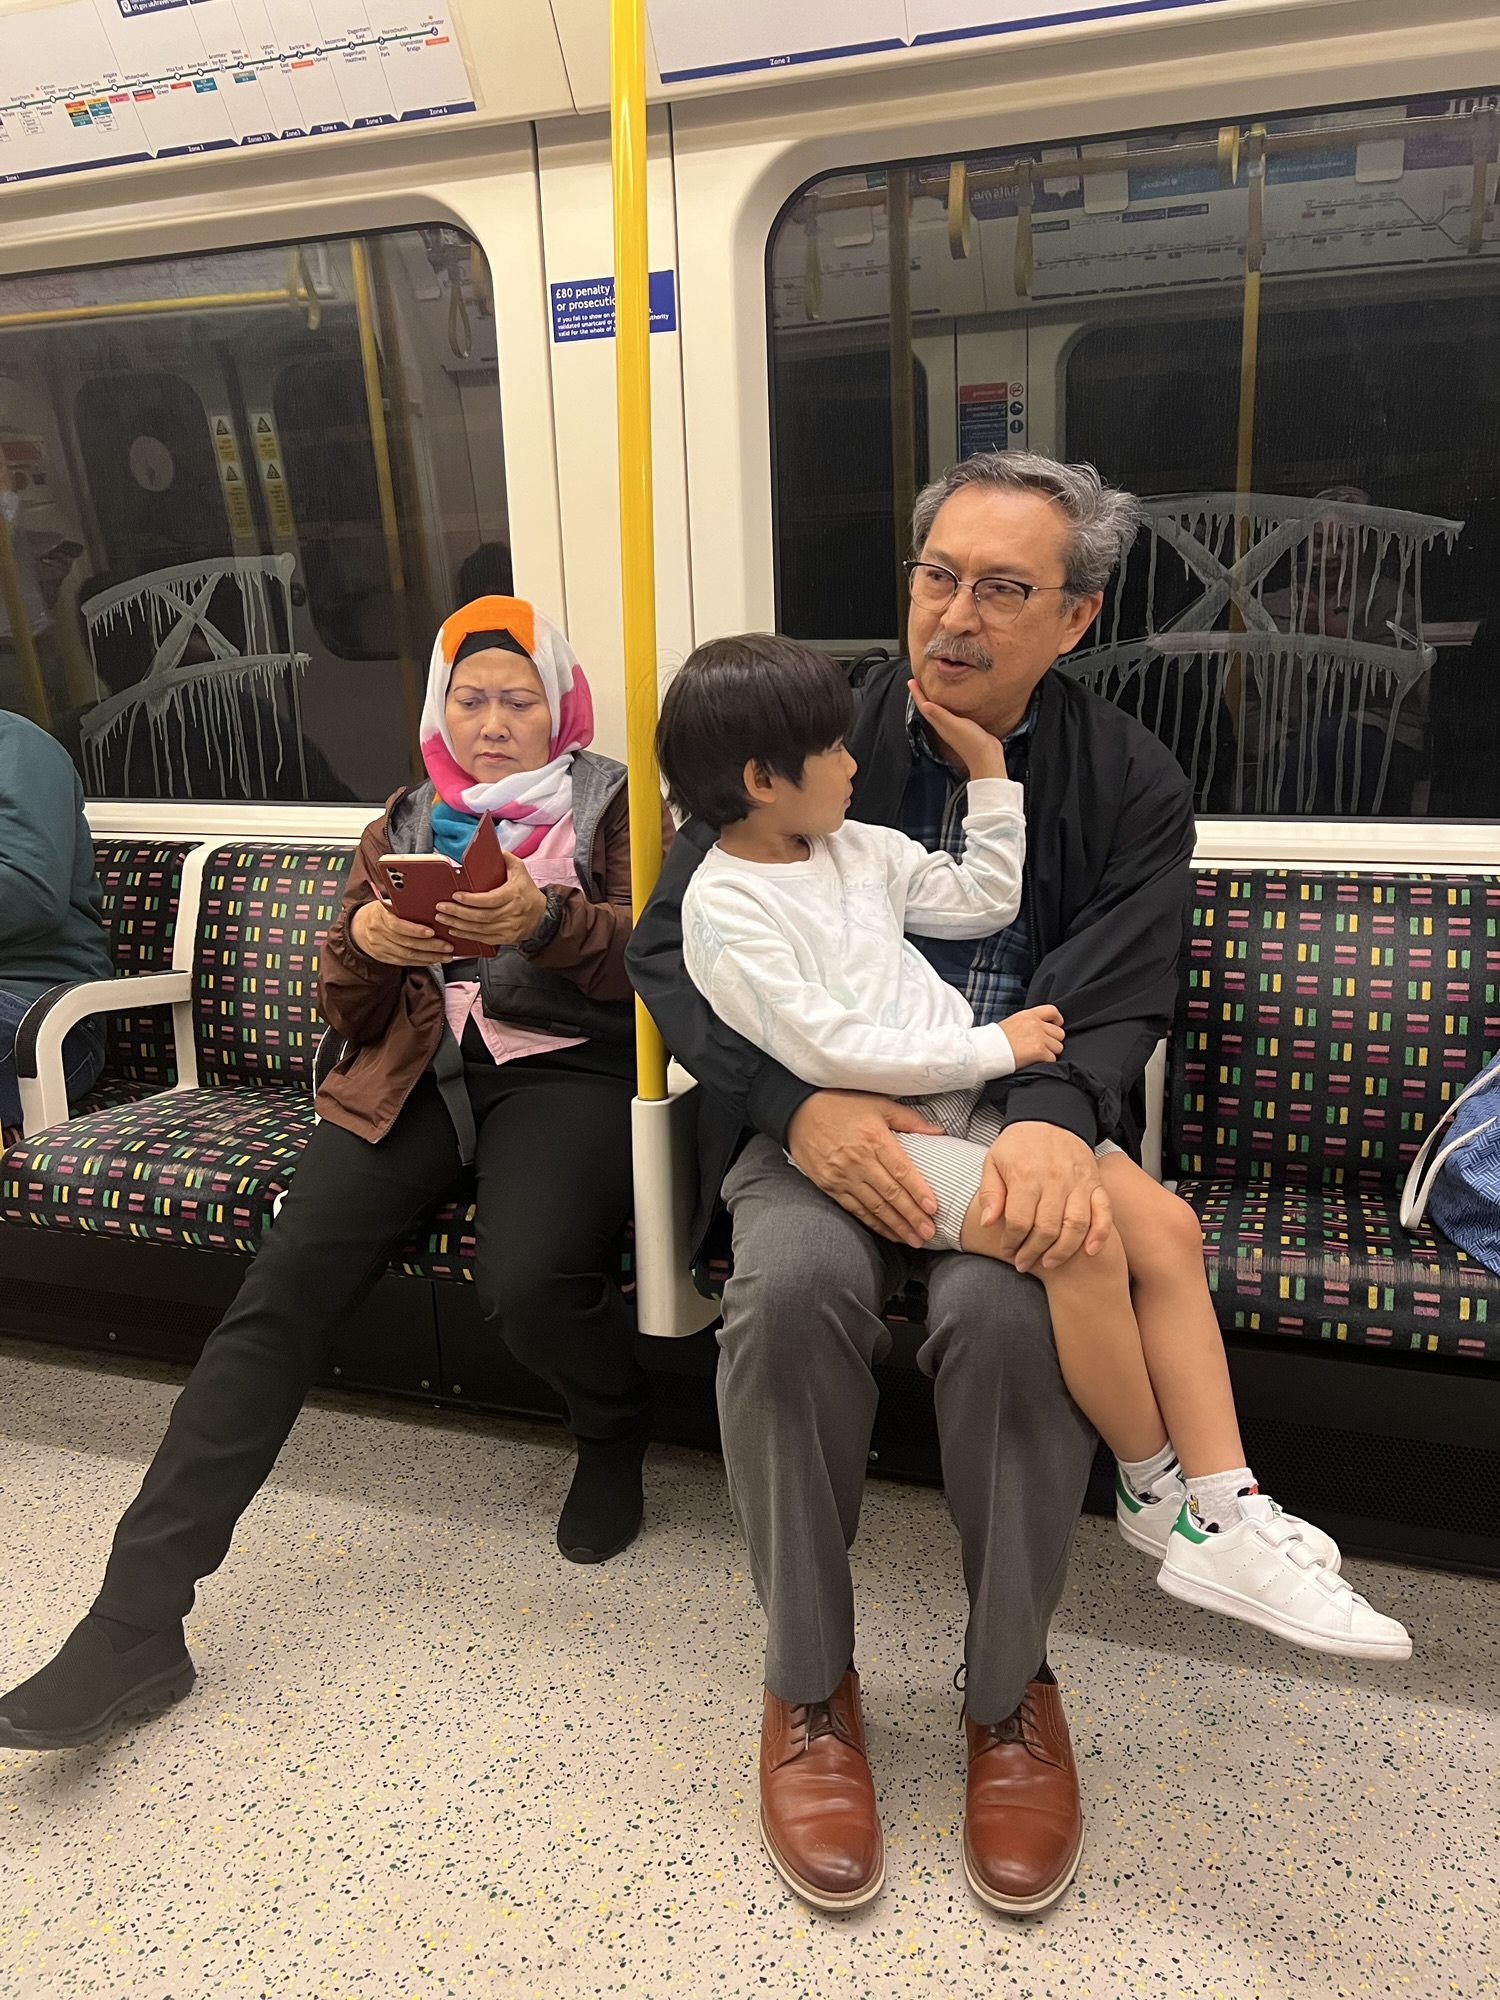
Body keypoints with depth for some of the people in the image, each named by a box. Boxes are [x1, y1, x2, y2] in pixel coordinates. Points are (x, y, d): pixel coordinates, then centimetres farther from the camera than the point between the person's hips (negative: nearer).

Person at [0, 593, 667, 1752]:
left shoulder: (612, 805, 13)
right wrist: (364, 941, -5)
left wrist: (547, 919, -22)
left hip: (567, 1065, -3)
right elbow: (349, 1012, 18)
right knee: (285, 1286, -19)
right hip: (415, 1077, 4)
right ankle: (136, 1620, -15)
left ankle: (615, 1434, 4)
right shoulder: (407, 825, 23)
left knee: (529, 1283, -32)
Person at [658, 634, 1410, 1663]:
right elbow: (825, 1047, -18)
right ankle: (1157, 1491, -1)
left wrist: (987, 768, 16)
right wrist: (996, 1046, -14)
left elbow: (985, 900, 23)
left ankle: (1227, 1513, -5)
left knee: (1166, 1224, -10)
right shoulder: (725, 904, -9)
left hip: (974, 1096, 8)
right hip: (879, 1131, -8)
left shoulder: (858, 846, 14)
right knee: (1084, 1244, -26)